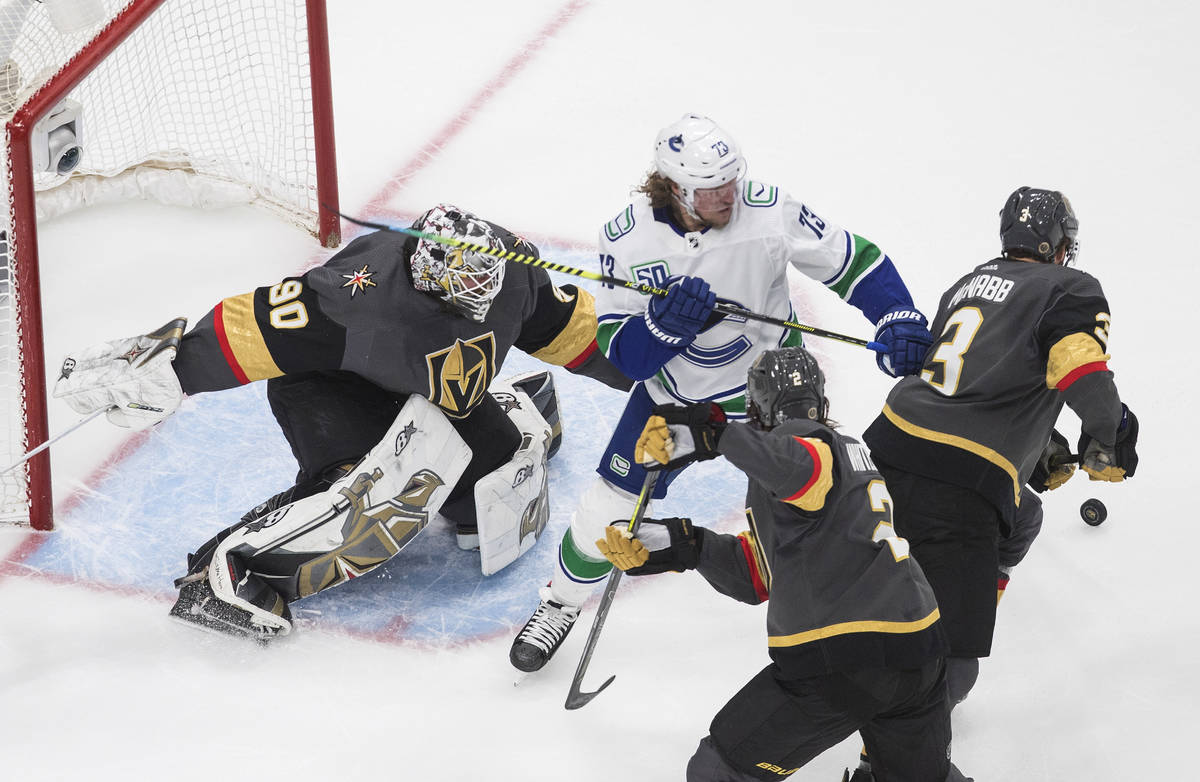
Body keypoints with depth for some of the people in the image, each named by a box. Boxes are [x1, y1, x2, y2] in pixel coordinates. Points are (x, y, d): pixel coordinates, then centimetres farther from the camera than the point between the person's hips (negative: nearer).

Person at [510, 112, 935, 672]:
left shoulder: (769, 213, -23)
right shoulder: (628, 240, -22)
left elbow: (853, 260, -12)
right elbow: (620, 352, -21)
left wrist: (900, 320, -26)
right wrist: (666, 320, -41)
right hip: (672, 391, 0)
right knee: (611, 504, 2)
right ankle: (561, 603, 27)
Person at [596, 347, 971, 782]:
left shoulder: (802, 438, 0)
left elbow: (801, 466, -31)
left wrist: (714, 436, -28)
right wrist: (681, 545, 12)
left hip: (839, 660, -9)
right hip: (918, 652, 9)